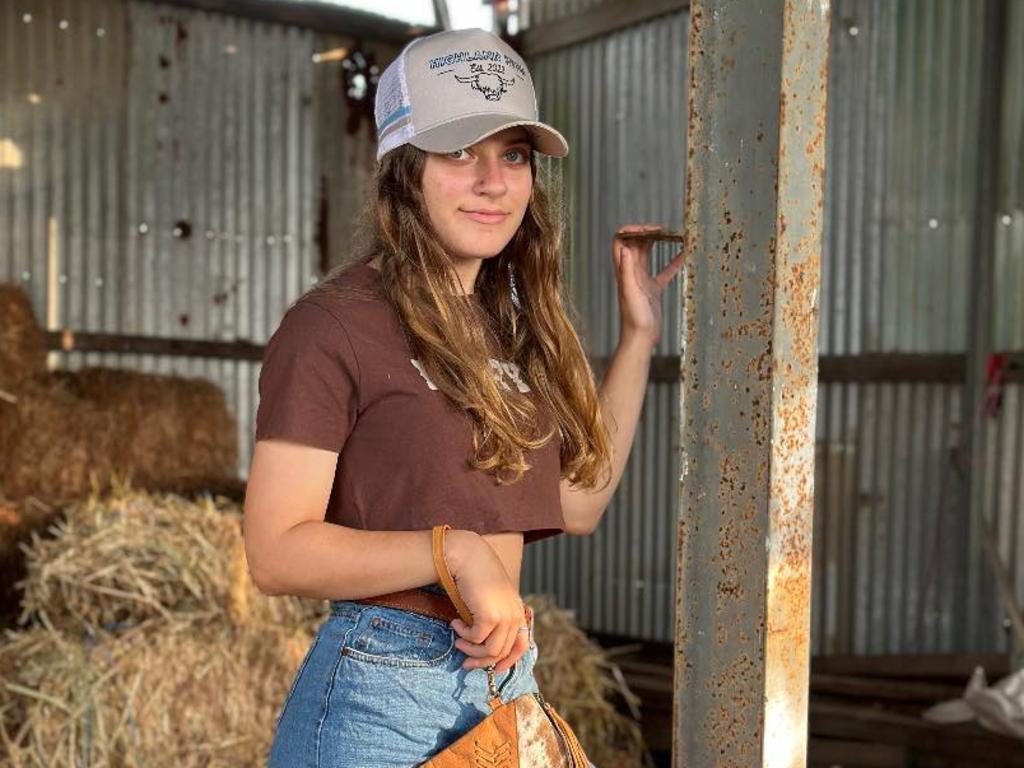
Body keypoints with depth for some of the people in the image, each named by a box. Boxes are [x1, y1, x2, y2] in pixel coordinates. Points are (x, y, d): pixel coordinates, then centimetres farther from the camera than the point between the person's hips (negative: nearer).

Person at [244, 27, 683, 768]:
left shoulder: (508, 323, 8)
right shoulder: (334, 324, -13)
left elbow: (579, 501, 9)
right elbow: (277, 552, -16)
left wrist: (639, 335, 10)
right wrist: (455, 552, -25)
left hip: (512, 677, 7)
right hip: (379, 696, -6)